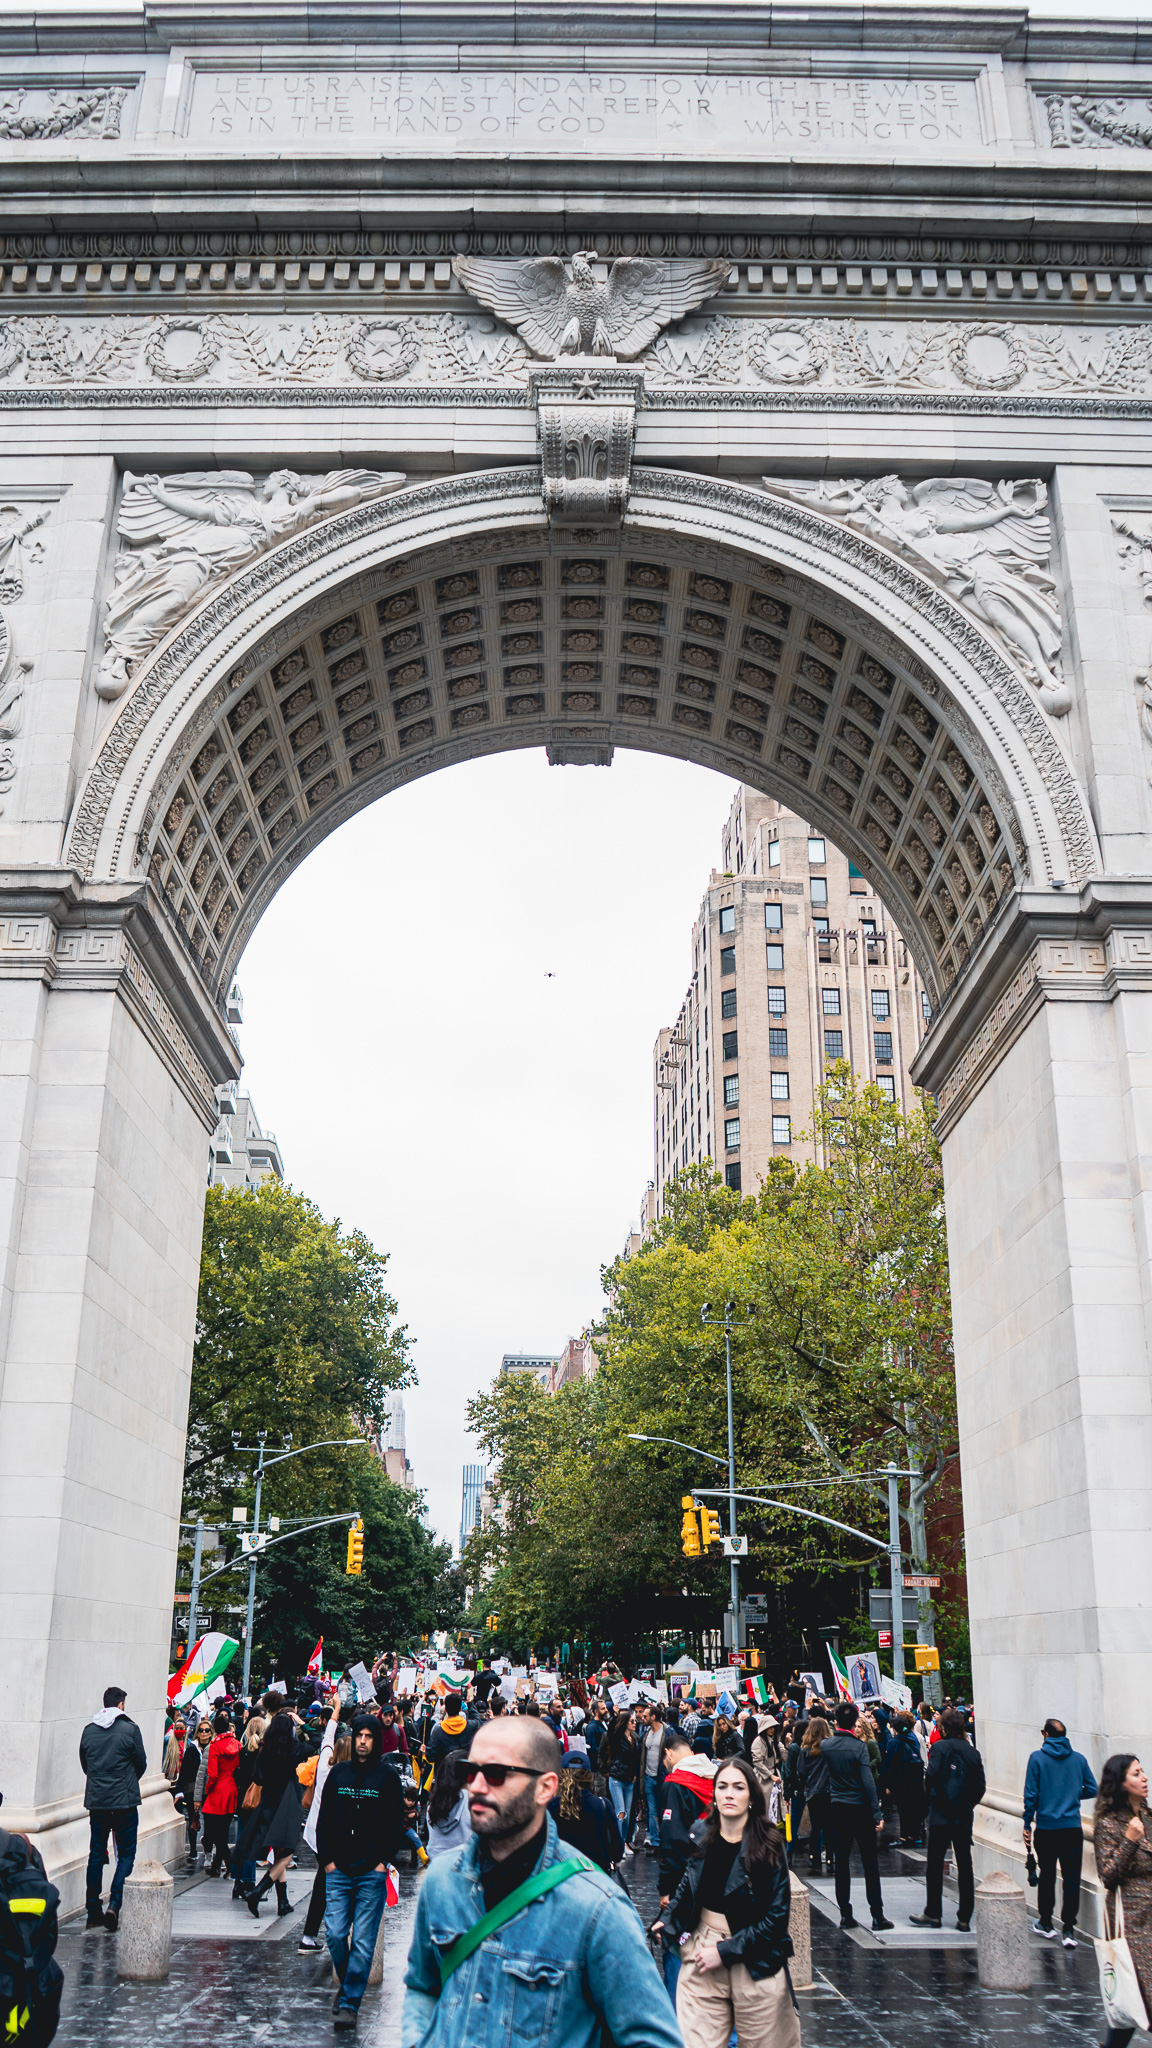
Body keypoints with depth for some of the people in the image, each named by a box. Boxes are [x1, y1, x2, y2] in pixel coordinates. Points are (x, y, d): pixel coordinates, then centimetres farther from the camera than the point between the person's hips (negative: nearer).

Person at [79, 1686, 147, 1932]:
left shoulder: (89, 1730, 3)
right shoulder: (130, 1729, -9)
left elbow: (84, 1764, 13)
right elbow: (141, 1764, 0)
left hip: (96, 1801, 4)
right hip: (124, 1801, -4)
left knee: (96, 1855, 12)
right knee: (126, 1854, 4)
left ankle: (93, 1912, 13)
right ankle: (114, 1904, -11)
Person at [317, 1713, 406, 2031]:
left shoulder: (388, 1775, 1)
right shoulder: (338, 1773, 9)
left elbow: (397, 1823, 2)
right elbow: (324, 1820, 11)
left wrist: (384, 1861, -5)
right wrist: (326, 1858, 3)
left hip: (373, 1873, -2)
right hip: (339, 1870, 2)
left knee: (363, 1941, -2)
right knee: (335, 1934, -2)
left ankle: (350, 2002, 7)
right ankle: (346, 1983, 23)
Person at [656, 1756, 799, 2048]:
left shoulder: (768, 1846, -10)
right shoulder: (702, 1836, 1)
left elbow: (776, 1915, -12)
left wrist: (726, 1951, -15)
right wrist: (669, 1922, 8)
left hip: (755, 1962, -3)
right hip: (701, 1952, 3)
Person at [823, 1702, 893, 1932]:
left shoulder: (825, 1745, -1)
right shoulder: (858, 1746, -14)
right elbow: (868, 1782, -17)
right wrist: (877, 1813, -15)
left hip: (838, 1809, 4)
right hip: (860, 1809, -3)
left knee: (842, 1861, 9)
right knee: (870, 1862, 3)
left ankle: (845, 1914, 10)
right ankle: (877, 1915, 4)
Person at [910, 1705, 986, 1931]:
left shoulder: (939, 1747, -8)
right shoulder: (973, 1752, 3)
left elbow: (932, 1777, -14)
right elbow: (980, 1786, 2)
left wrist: (932, 1802, 3)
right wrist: (968, 1804, 12)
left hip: (940, 1816, -4)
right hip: (964, 1817, 4)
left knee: (935, 1866, 6)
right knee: (965, 1866, 8)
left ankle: (933, 1914, 12)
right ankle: (965, 1918, 9)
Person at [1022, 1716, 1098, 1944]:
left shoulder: (1037, 1758, -5)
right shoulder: (1078, 1758, 2)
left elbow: (1031, 1794, -6)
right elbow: (1092, 1790, 6)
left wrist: (1027, 1824, 1)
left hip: (1046, 1828, -1)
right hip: (1073, 1828, 1)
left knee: (1047, 1875, 13)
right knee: (1071, 1878, 2)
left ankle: (1046, 1924, 23)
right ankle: (1069, 1929, -4)